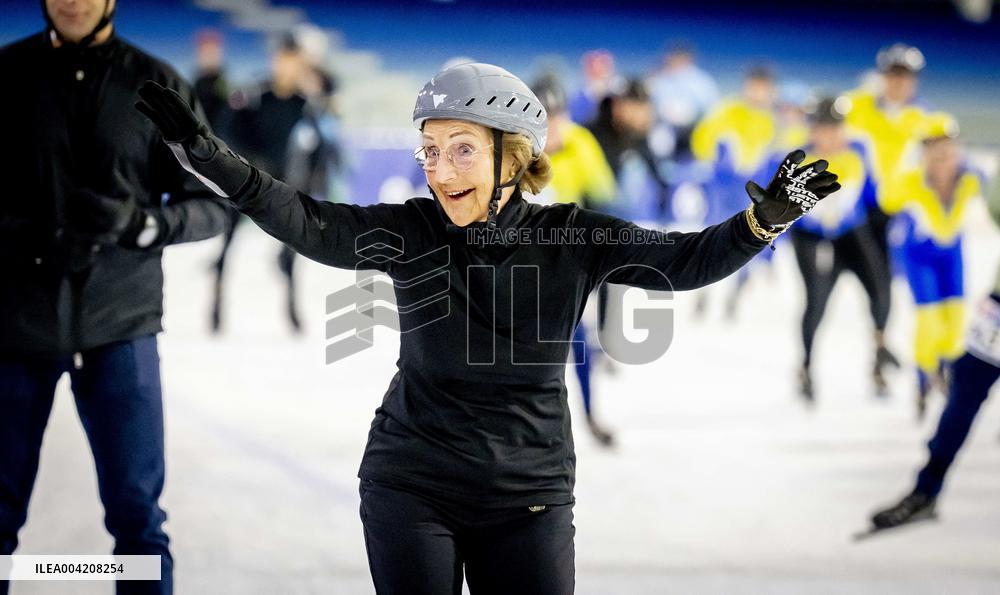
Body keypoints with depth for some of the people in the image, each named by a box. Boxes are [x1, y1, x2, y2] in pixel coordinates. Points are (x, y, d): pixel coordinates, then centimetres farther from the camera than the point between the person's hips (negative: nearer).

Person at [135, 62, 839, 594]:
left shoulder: (573, 239, -7)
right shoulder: (410, 233, -8)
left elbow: (685, 260, -11)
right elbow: (307, 224, -16)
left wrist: (764, 220, -27)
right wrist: (206, 153, -26)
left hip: (529, 500, 0)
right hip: (411, 492, 0)